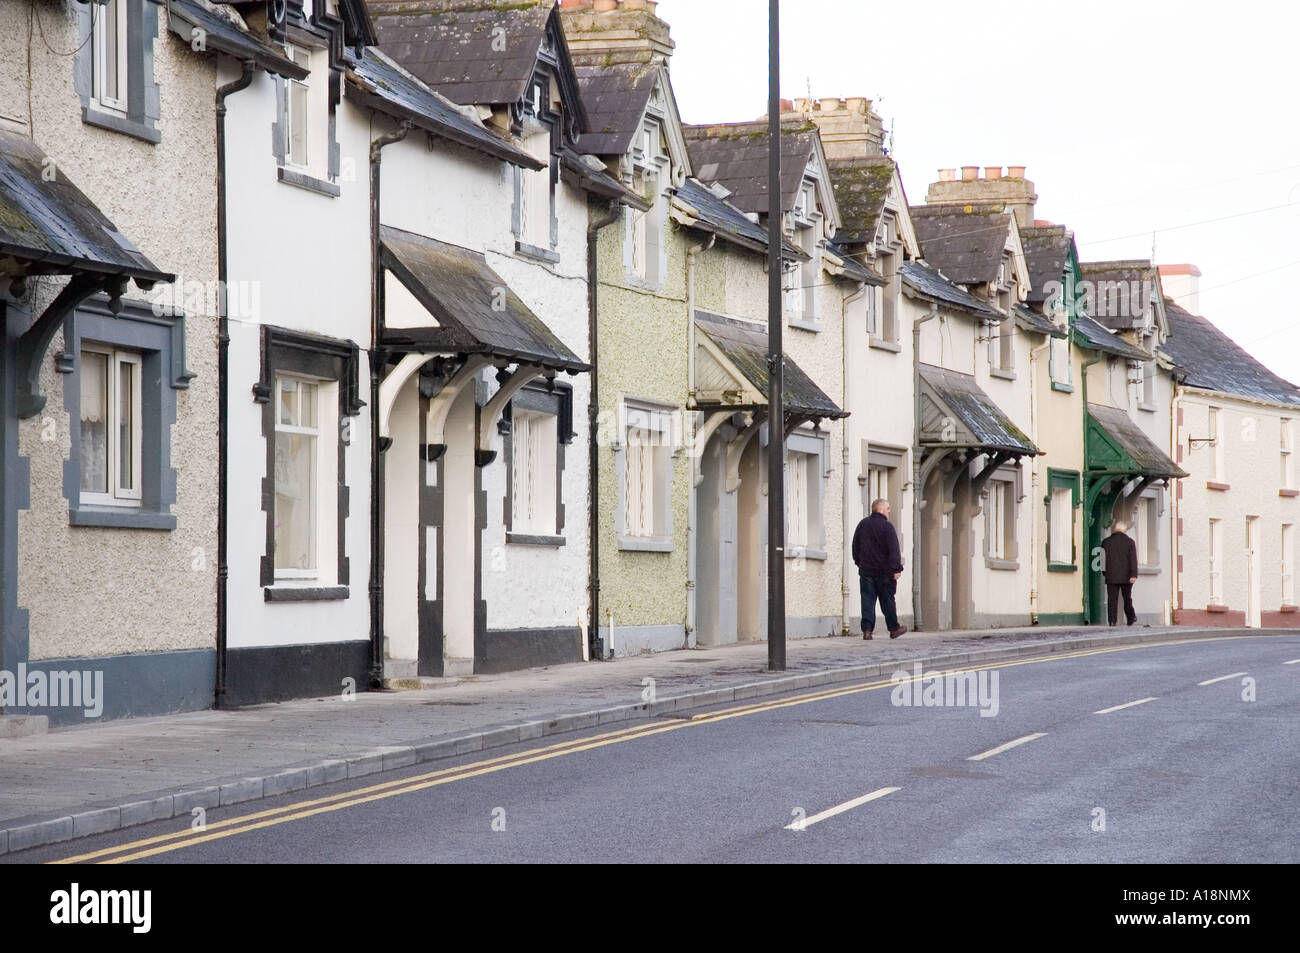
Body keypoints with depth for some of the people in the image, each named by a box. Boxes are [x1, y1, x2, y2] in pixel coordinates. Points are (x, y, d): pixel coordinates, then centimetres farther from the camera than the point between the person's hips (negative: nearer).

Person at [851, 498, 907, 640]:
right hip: (884, 571, -4)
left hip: (866, 570, 4)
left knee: (867, 600, 1)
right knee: (887, 601, 8)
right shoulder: (887, 526, -10)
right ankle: (893, 629, 19)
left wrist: (859, 563, 26)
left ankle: (867, 629, -9)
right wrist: (897, 568, -13)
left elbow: (856, 547, 15)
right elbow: (894, 549, -14)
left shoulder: (862, 525, 7)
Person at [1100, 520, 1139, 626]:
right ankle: (1131, 618, 17)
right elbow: (1133, 559, -8)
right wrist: (1133, 575, -10)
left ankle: (1112, 620, -6)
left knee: (1112, 599, 1)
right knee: (1127, 598, 13)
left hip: (1111, 576, 0)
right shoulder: (1129, 541, -3)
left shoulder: (1106, 541, 2)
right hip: (1126, 576, 0)